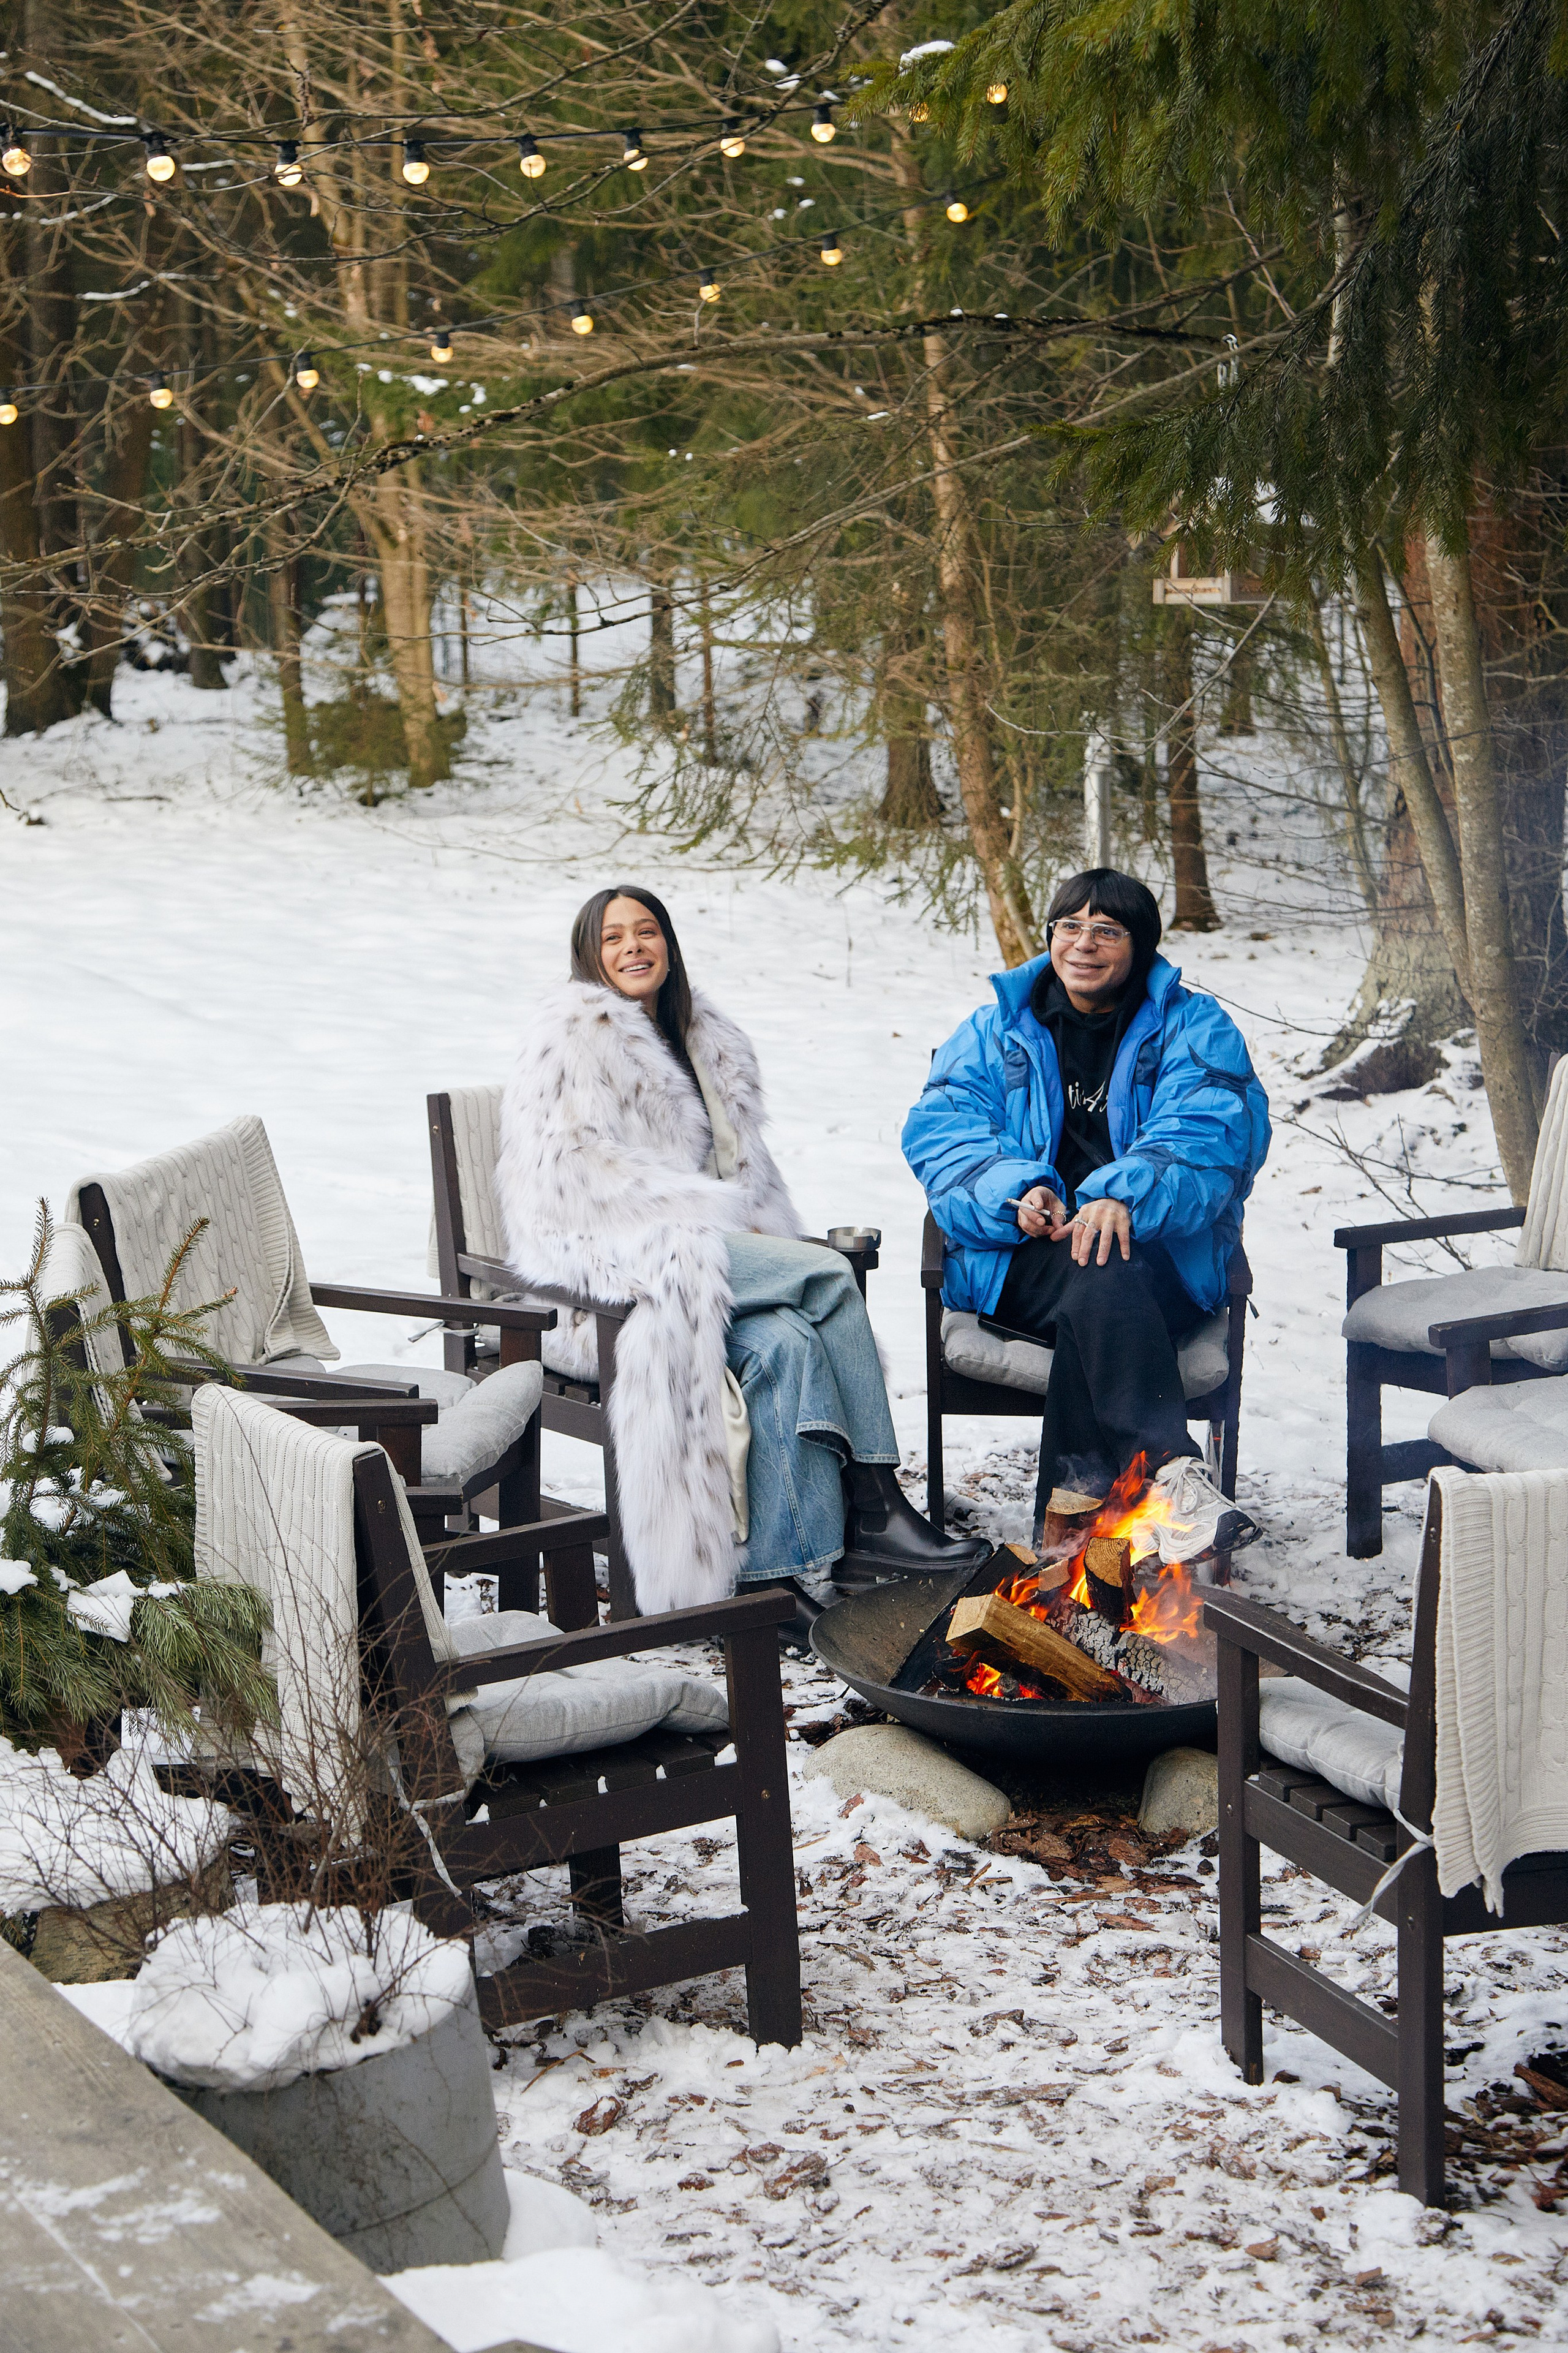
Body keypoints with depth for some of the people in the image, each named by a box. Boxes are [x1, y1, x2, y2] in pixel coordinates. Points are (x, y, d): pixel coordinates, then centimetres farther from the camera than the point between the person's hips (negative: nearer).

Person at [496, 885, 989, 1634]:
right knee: (830, 1275, -24)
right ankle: (872, 1506, -24)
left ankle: (783, 1570, -34)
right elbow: (567, 1167, -10)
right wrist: (712, 1213, -15)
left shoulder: (708, 1041, 23)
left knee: (783, 1341, -28)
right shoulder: (574, 1032, 1)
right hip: (605, 1262, -6)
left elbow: (742, 1163, 26)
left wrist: (756, 1227, 1)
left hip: (700, 1256, 6)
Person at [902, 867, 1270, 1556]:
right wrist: (1014, 1194, -17)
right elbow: (940, 1131, 5)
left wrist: (1128, 1195, -28)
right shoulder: (995, 1031, 20)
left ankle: (1072, 1508, -47)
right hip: (1019, 1251, 1)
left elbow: (1210, 1131, -8)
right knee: (1099, 1275, -36)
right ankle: (1172, 1472, -50)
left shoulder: (1192, 1029, 11)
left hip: (1160, 1251, 0)